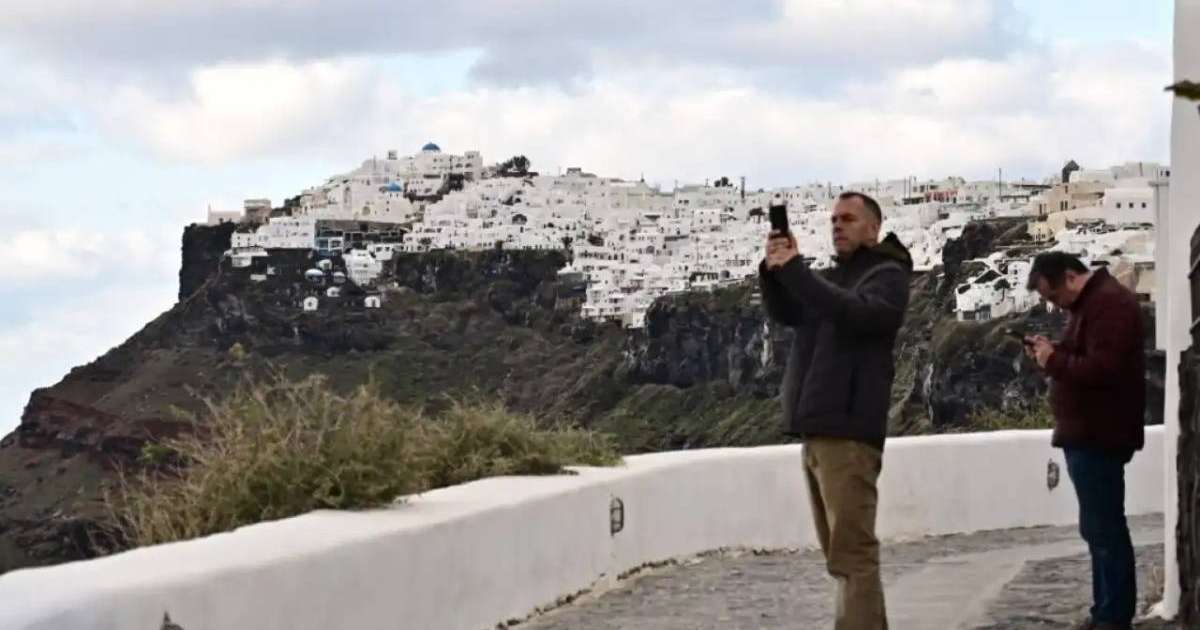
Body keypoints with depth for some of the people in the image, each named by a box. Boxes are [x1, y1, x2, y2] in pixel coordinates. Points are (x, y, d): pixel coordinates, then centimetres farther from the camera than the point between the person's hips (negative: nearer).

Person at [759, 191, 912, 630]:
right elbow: (785, 313, 10)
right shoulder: (829, 277, 21)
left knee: (851, 554, -12)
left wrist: (795, 270, -22)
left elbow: (857, 315, -20)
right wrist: (773, 270, -8)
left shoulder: (887, 276, -2)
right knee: (843, 551, 11)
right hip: (815, 431, 8)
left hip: (848, 432, -8)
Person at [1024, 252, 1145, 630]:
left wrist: (1054, 361, -15)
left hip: (1098, 437, -11)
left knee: (1103, 529, -10)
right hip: (1087, 435, 11)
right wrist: (1051, 354, 5)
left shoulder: (1110, 303, -15)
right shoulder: (1088, 304, 19)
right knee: (1100, 528, 13)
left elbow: (1103, 369, -25)